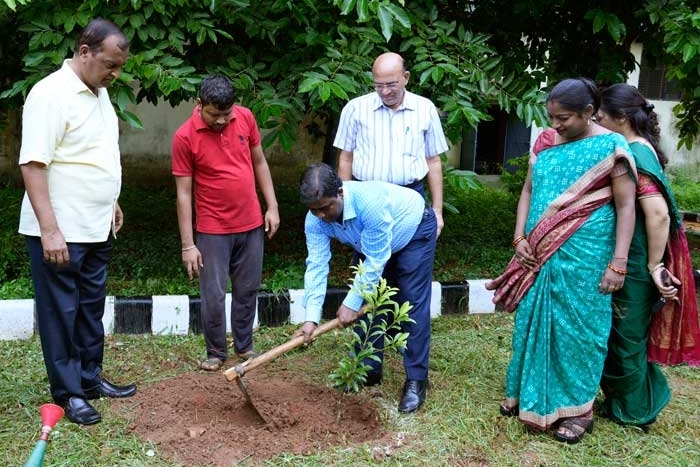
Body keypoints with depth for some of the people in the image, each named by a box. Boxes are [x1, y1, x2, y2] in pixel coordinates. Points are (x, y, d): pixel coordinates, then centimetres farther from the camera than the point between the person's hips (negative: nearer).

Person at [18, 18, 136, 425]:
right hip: (59, 232, -8)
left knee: (91, 309, 17)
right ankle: (68, 393, 16)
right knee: (61, 313, 5)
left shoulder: (99, 93, 10)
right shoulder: (51, 94, -17)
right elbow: (33, 165, -21)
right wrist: (49, 229, -24)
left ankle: (90, 378, 30)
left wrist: (111, 202, 22)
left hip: (96, 229, 9)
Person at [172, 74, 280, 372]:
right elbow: (184, 193, -12)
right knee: (214, 295, 2)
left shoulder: (245, 117, -4)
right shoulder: (185, 137, -14)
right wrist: (188, 244, -12)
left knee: (247, 290, 14)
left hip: (252, 225, 4)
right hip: (213, 230, -3)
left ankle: (245, 346, 30)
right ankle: (216, 352, 21)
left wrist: (272, 207, 4)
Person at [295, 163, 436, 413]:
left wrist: (351, 303, -30)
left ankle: (416, 380, -6)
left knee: (412, 304, -12)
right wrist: (311, 318, -33)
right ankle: (369, 370, 17)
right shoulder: (315, 219, -24)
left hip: (414, 231, -6)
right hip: (373, 244, 6)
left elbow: (375, 262, -35)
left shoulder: (370, 203, -43)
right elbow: (316, 265, -25)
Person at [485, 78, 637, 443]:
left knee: (576, 327, 4)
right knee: (533, 321, 12)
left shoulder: (610, 146, -8)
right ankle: (529, 392, 30)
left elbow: (625, 206, -9)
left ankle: (577, 406, 20)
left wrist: (618, 263, -15)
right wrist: (519, 237, -1)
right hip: (539, 253, 5)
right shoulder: (545, 141, 6)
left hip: (583, 256, -5)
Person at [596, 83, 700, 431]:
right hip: (632, 259, 9)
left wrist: (655, 265, -23)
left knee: (626, 334, 7)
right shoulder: (640, 149, 8)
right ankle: (641, 400, 37)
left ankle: (632, 412, 25)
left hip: (634, 263, -9)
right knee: (629, 332, 20)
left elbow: (658, 213, -29)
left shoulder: (634, 155, -20)